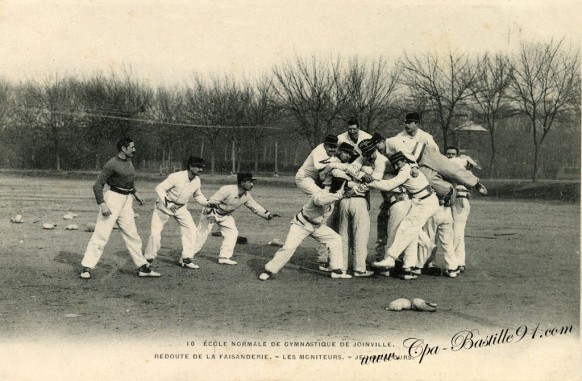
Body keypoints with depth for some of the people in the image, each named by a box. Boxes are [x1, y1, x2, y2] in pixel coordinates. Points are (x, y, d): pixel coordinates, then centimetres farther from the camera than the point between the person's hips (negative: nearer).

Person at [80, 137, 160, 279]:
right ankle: (87, 267, -2)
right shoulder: (112, 164, -14)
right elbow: (97, 185, -14)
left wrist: (135, 192, 18)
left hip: (127, 201, 8)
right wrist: (102, 204, -23)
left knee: (132, 235, 11)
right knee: (101, 235, -8)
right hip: (113, 199, -8)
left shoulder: (128, 161, 10)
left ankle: (142, 267, 18)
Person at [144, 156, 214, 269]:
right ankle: (148, 259, 10)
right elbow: (159, 188, -27)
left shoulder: (197, 181, -7)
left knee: (191, 229, -7)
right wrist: (167, 203, -40)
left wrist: (208, 203, -6)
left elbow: (198, 195, 11)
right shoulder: (176, 177, -27)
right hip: (164, 205, -5)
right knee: (155, 232, -8)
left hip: (181, 208, 5)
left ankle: (186, 259, 2)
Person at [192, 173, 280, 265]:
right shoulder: (227, 190, -32)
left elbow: (255, 207, -2)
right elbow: (212, 201, -29)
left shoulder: (247, 196, -10)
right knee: (202, 233, -3)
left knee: (232, 233, -4)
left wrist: (268, 214, -13)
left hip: (225, 216, 7)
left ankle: (224, 257, 4)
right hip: (211, 212, -7)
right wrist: (209, 214, -37)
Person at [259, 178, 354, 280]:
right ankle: (269, 271, 0)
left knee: (335, 239, -2)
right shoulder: (319, 195, -35)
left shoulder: (334, 194, -10)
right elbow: (321, 200, -60)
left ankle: (336, 270, 6)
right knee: (288, 248, -16)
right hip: (301, 225, -7)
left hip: (317, 226, 7)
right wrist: (340, 194, -62)